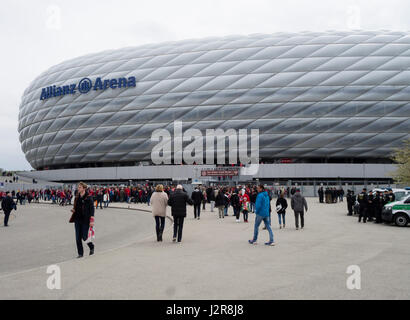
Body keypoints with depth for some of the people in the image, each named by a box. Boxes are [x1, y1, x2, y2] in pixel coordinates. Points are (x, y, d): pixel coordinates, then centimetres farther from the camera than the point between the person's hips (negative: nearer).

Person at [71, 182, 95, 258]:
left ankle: (92, 247, 25)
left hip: (85, 220, -6)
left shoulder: (88, 197, -9)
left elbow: (92, 209, -11)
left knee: (84, 237, -4)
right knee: (78, 238, 4)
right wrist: (73, 210, -2)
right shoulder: (77, 197, 9)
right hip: (77, 219, 6)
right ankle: (80, 253, 16)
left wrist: (91, 220, -17)